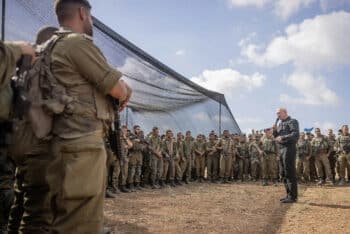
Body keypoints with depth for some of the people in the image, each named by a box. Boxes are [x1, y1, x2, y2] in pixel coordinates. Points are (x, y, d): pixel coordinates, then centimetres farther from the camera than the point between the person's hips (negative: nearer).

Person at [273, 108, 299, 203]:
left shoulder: (292, 122, -3)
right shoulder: (279, 123, 21)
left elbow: (295, 135, -16)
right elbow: (276, 137, 22)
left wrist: (282, 137, -19)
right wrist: (275, 130, 4)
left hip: (289, 148, -8)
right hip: (281, 149, 9)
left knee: (289, 172, -9)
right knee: (283, 173, 9)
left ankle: (293, 196, -6)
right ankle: (289, 195, 15)